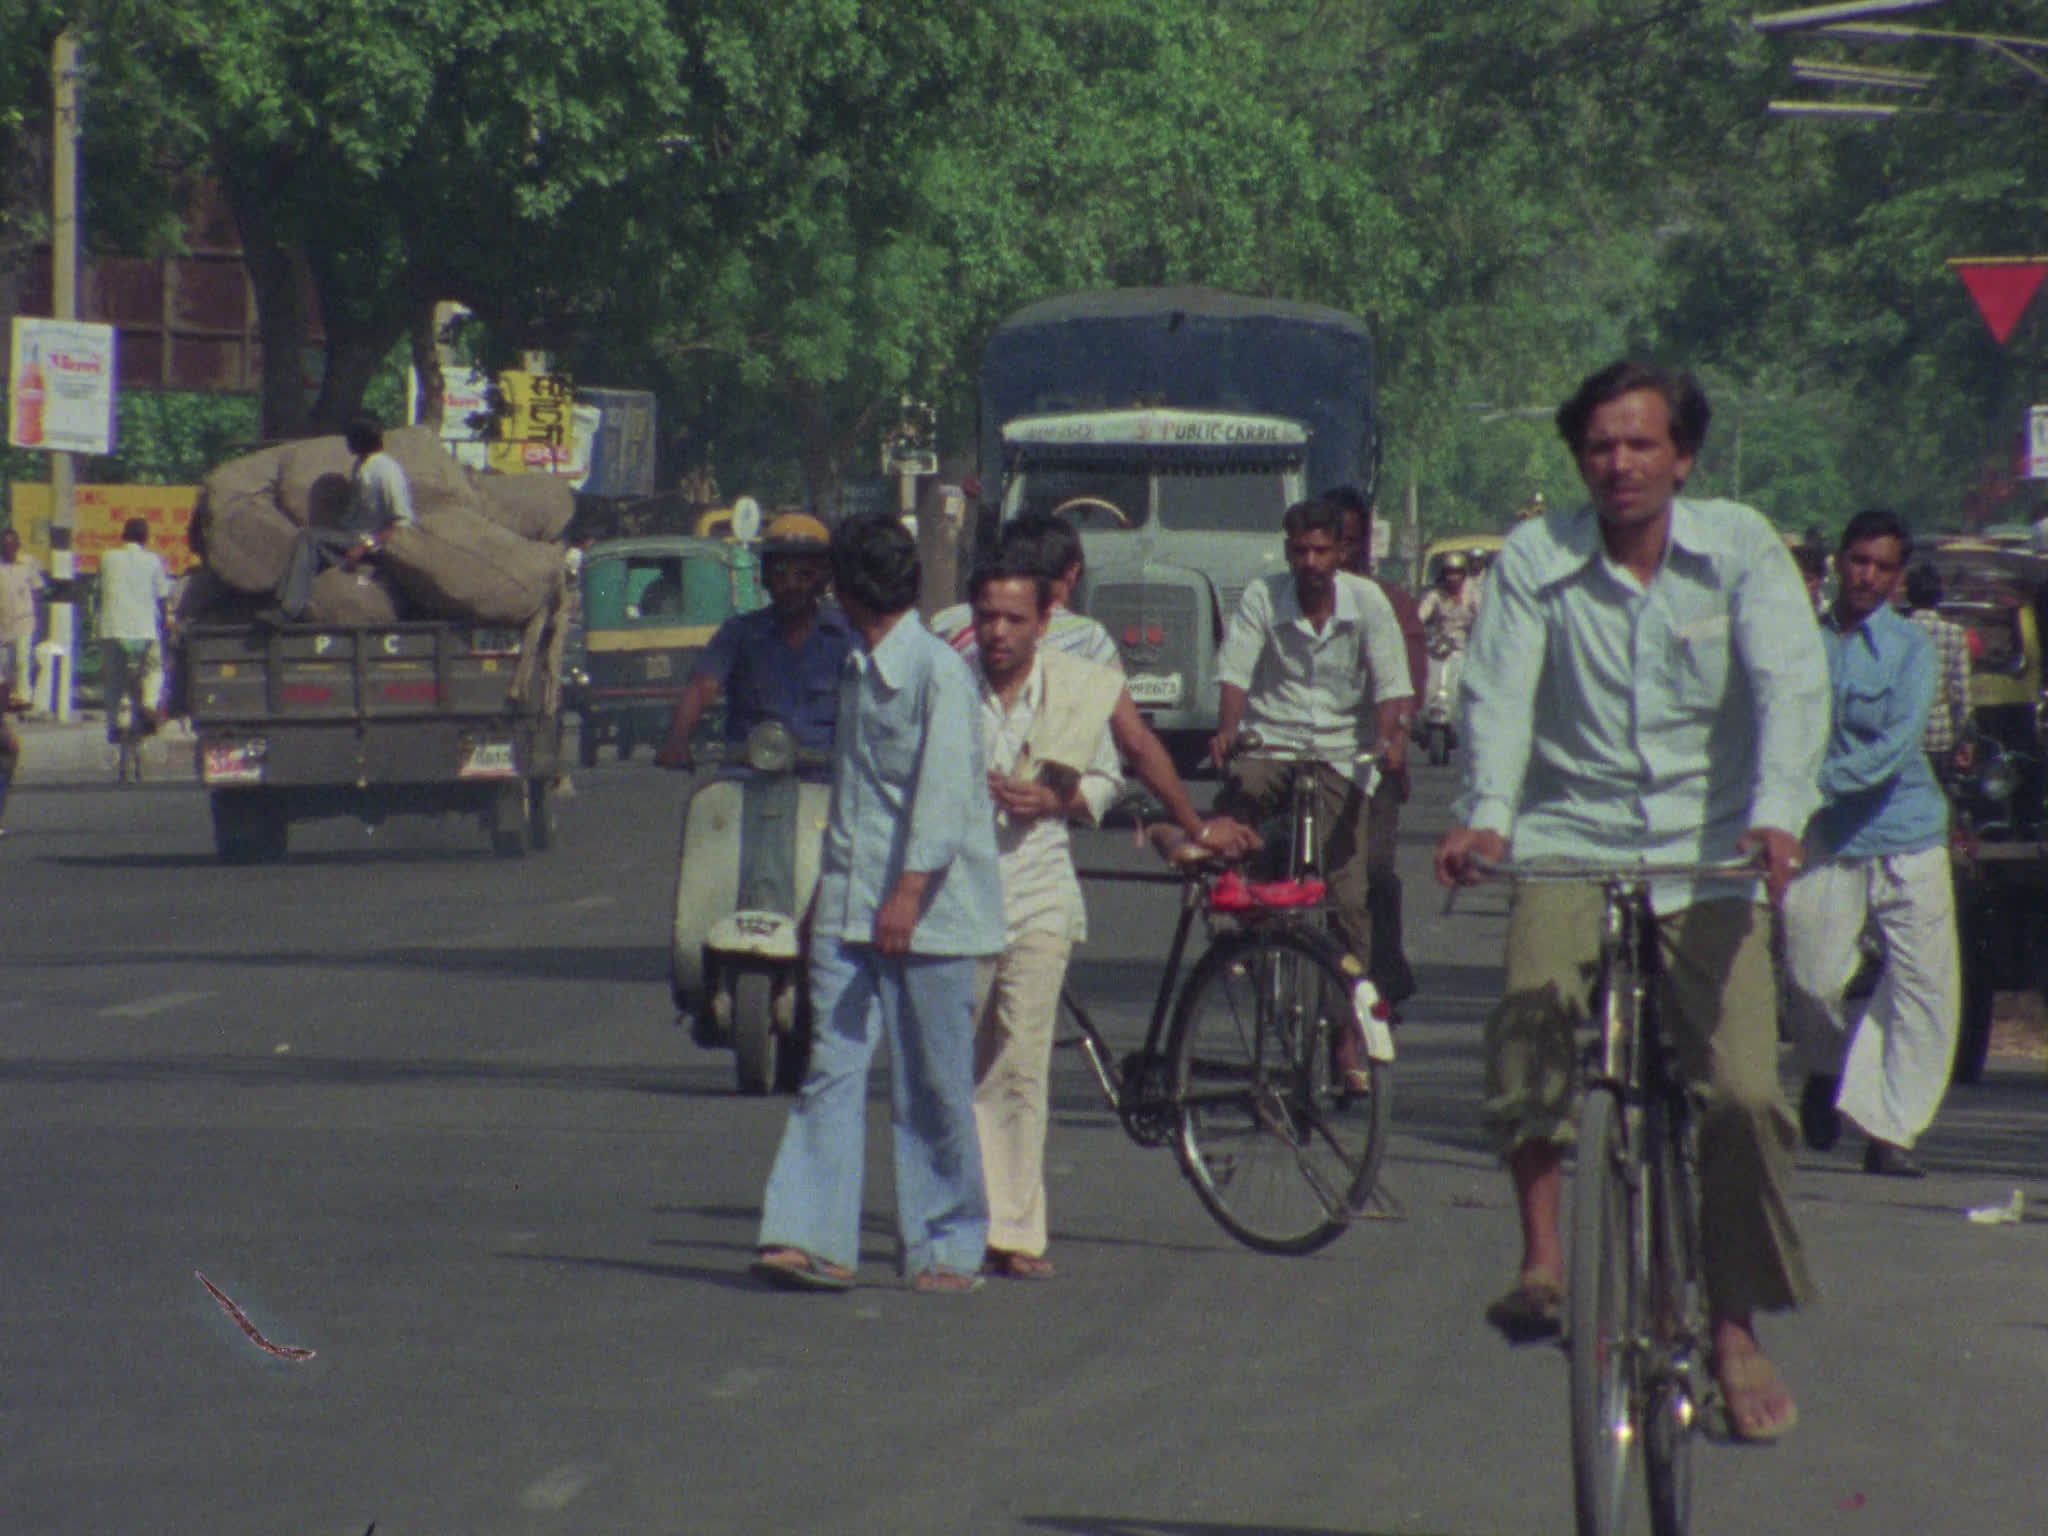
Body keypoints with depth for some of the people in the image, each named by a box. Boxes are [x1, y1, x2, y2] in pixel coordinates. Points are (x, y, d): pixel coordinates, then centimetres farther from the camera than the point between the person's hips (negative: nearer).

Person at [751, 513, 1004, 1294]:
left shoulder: (938, 671, -9)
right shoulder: (857, 672, 17)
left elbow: (946, 789, -16)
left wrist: (909, 892, -22)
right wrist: (824, 894, 25)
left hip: (928, 913, -7)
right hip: (849, 907, 7)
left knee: (933, 1085, 0)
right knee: (832, 1069, -3)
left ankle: (947, 1247, 9)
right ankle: (814, 1237, -8)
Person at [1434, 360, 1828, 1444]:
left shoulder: (1740, 549, 0)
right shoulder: (1534, 559, -1)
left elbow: (1789, 684, -12)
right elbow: (1498, 693, -12)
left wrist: (1777, 811, -30)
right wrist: (1485, 814, -32)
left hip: (1707, 857, 0)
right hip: (1571, 840, 0)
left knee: (1744, 1092, -11)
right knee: (1532, 1015, -31)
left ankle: (1736, 1331, 7)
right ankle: (1541, 1257, -19)